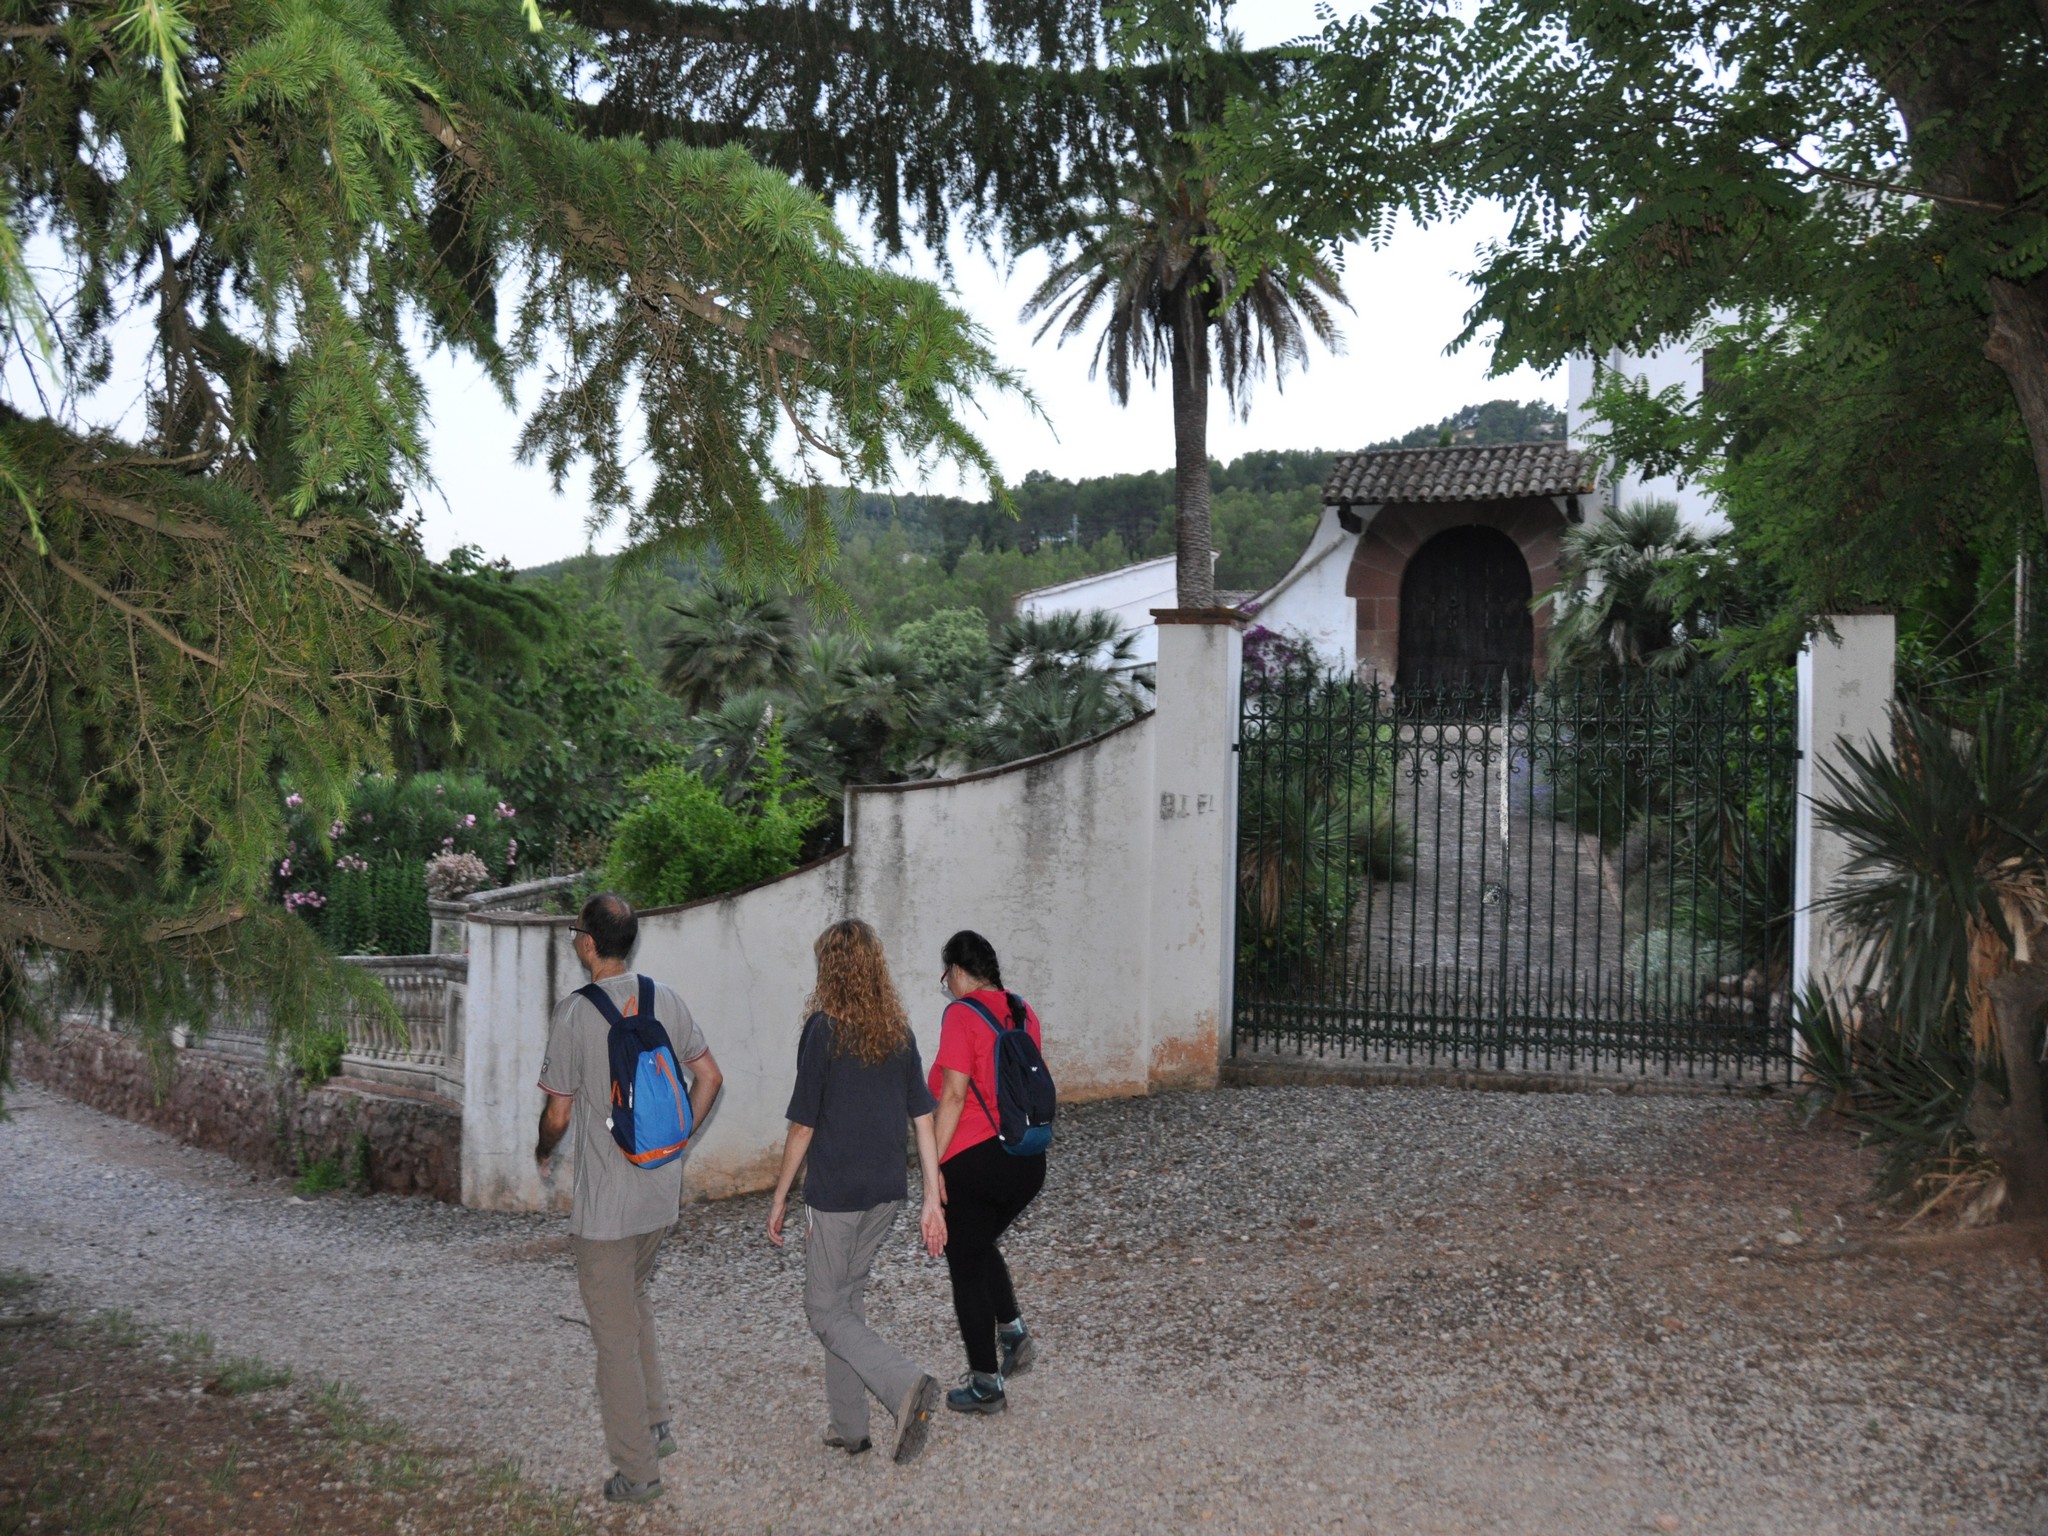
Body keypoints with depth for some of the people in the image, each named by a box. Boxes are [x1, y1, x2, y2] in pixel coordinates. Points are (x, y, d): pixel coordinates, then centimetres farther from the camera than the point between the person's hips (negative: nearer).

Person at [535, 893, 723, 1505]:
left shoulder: (574, 1013, -15)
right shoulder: (666, 1001, 1)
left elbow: (559, 1112, -10)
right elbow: (709, 1077, 7)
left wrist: (542, 1151, 11)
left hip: (605, 1202, -6)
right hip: (664, 1192, 6)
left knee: (616, 1333, 4)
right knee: (634, 1301, 27)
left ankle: (637, 1472, 11)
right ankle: (656, 1423, 26)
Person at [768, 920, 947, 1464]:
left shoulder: (824, 1030, -14)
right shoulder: (899, 1032, 3)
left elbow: (803, 1127, -11)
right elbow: (923, 1119, 4)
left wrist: (780, 1199, 0)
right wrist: (932, 1201, 8)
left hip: (836, 1193, -6)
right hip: (887, 1193, 6)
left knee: (827, 1312, 4)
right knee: (848, 1299, 20)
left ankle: (907, 1385, -17)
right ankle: (848, 1426, 25)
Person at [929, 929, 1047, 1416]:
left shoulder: (961, 1014, -13)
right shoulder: (1024, 1011, 8)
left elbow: (954, 1095, -18)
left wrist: (934, 1167, -15)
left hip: (973, 1159, -7)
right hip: (1028, 1160, 7)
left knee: (966, 1267, 8)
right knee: (981, 1247, 28)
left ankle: (986, 1385, 14)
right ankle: (1013, 1331, 13)